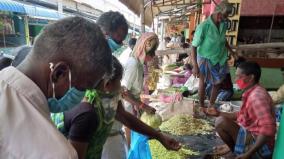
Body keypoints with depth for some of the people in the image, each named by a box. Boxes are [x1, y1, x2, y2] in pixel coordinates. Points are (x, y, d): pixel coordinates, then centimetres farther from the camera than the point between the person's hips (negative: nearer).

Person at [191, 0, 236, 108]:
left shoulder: (224, 24, -6)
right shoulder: (203, 27, -25)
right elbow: (194, 46, -22)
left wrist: (232, 52, 18)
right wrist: (195, 66, -26)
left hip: (220, 59, 6)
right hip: (206, 60, -6)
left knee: (217, 83, 16)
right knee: (203, 83, 11)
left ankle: (211, 105, 37)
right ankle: (201, 106, 30)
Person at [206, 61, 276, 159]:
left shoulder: (257, 95, -24)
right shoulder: (251, 92, 6)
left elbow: (268, 128, -31)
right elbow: (241, 115, 17)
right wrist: (219, 113, 9)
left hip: (260, 147, -10)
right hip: (252, 136, 10)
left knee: (221, 122, -21)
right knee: (221, 118, 16)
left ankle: (235, 151, 2)